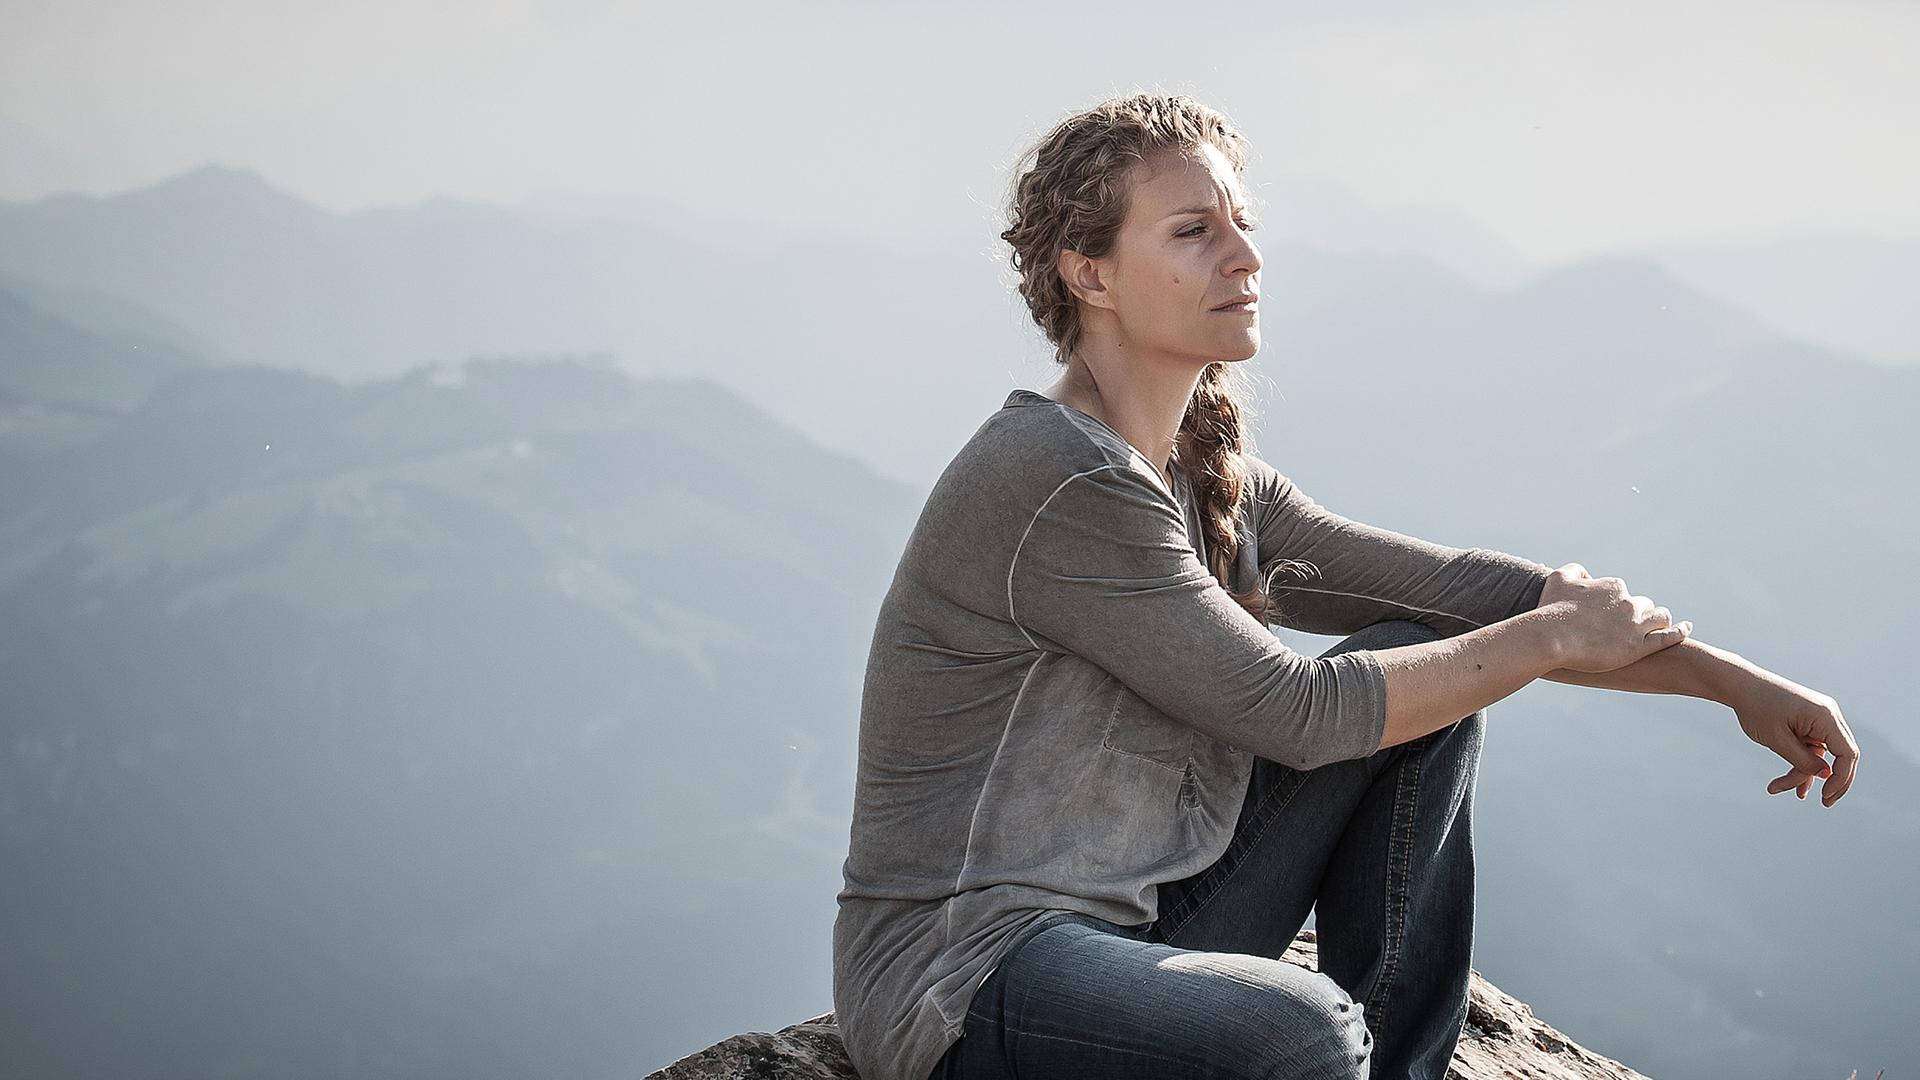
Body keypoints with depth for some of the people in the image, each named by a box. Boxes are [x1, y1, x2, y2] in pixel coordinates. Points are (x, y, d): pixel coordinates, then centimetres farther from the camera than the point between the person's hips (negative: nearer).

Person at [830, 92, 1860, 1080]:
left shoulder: (1213, 480, 10)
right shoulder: (1064, 484, -19)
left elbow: (1453, 589, 10)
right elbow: (1291, 713, -16)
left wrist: (1733, 681, 4)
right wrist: (1552, 636, -4)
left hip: (1136, 920, 9)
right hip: (961, 976, -9)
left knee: (1427, 667, 7)